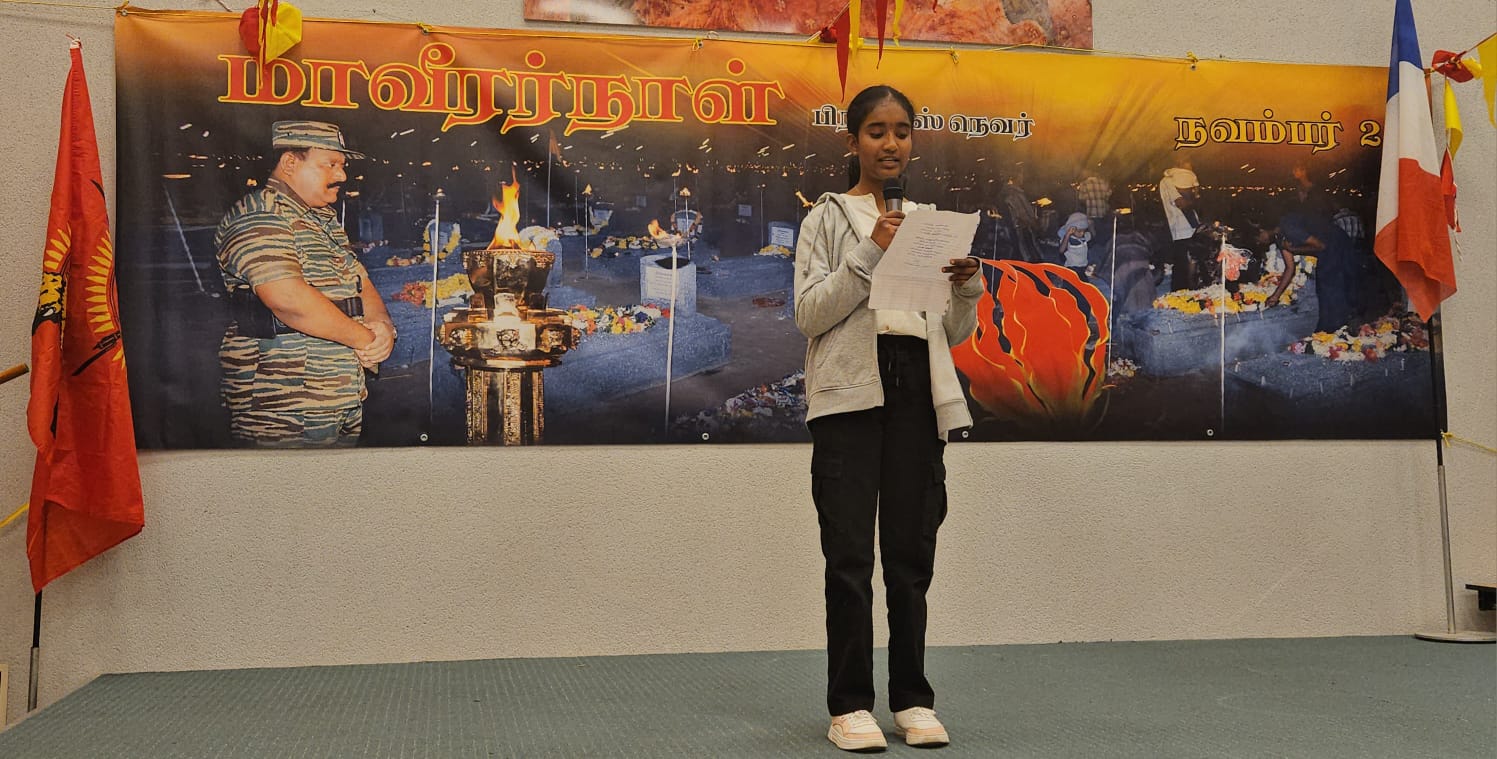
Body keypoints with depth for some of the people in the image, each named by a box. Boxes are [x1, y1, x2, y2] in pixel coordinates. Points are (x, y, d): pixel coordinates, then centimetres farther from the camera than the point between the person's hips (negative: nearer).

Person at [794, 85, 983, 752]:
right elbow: (808, 314, -6)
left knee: (911, 552, 7)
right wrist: (869, 253, -14)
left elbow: (953, 335, 17)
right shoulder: (828, 216, 7)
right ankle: (849, 705, 6)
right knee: (850, 554, -2)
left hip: (917, 389, 3)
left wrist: (968, 287, -3)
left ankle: (912, 699, 16)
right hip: (849, 390, -3)